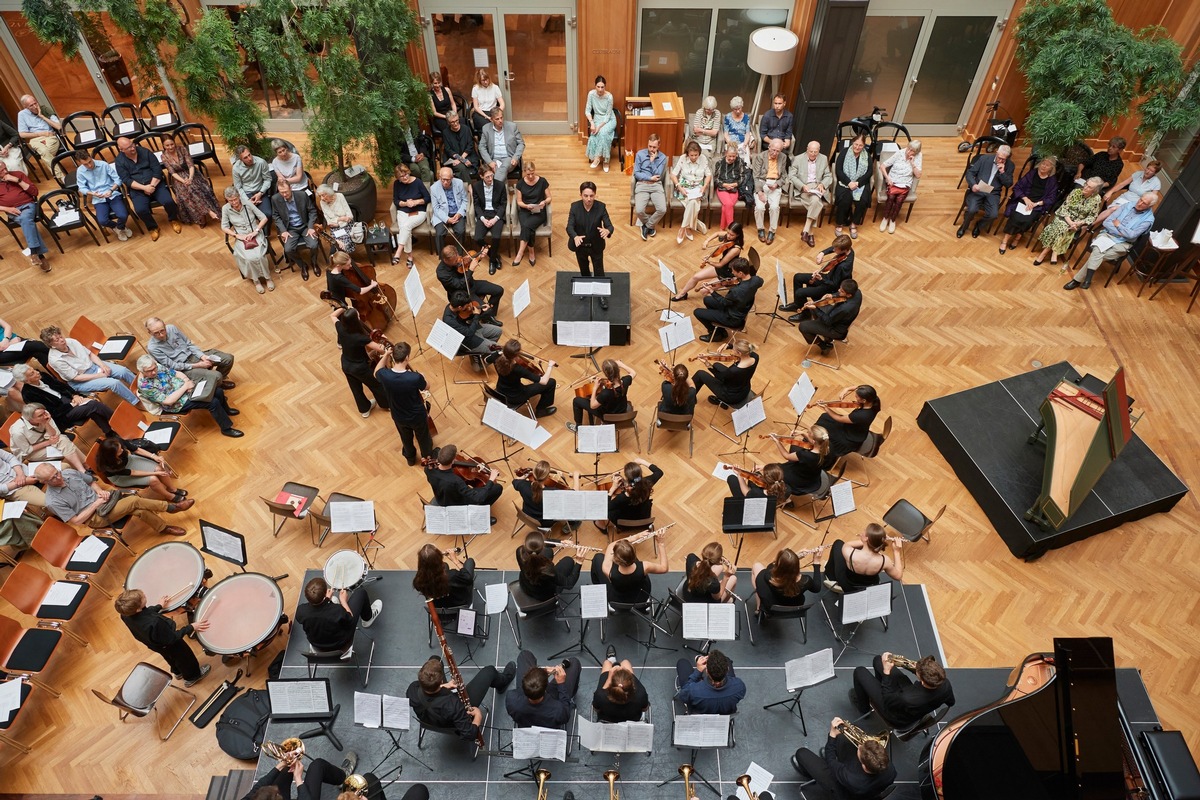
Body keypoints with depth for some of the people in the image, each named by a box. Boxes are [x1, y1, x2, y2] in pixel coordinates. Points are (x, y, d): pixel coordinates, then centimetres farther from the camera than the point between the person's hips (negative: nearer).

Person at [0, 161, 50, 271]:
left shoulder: (18, 175, 8)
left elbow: (34, 191, 1)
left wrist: (17, 180, -8)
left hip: (28, 205, 0)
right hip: (13, 212, 0)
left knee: (25, 218, -36)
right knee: (27, 221, -33)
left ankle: (33, 252, -43)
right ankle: (40, 254, -45)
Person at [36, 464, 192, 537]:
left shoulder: (69, 472, -3)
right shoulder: (53, 502, -19)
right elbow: (76, 521, -16)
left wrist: (100, 491, -5)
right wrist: (96, 504, -16)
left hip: (100, 499, 6)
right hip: (94, 517, -6)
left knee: (138, 510, -16)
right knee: (134, 501, -23)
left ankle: (164, 528, 0)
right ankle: (171, 507, -11)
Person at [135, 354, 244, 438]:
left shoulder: (157, 367, -6)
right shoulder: (145, 385, -25)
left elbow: (176, 373, 5)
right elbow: (168, 401, -27)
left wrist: (186, 380, -16)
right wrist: (185, 387, -25)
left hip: (185, 387, 7)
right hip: (176, 403, -7)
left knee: (218, 391, 3)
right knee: (213, 402, -19)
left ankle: (225, 410, 36)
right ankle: (226, 428, -1)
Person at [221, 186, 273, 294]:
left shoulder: (248, 204, -6)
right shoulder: (225, 208, -3)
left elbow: (264, 218, -3)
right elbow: (224, 227, 1)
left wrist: (255, 231, -14)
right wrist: (237, 235, -13)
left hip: (256, 234, 0)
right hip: (241, 238, 1)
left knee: (259, 255, -30)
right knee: (249, 258, -29)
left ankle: (267, 277, -7)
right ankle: (256, 280, -7)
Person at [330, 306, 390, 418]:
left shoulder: (341, 329, -21)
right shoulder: (360, 338, -38)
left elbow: (332, 316, 2)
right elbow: (381, 349, -34)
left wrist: (343, 308, -3)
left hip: (346, 365, 6)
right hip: (360, 367, -6)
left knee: (355, 388, 28)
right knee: (376, 385, 22)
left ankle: (364, 409, 51)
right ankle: (388, 405, 45)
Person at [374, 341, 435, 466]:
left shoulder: (385, 375, -29)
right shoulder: (415, 377, -37)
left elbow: (376, 373, -1)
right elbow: (426, 387, -12)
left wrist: (385, 355, -9)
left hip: (398, 417, 3)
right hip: (418, 416, -2)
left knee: (406, 439, 33)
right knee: (423, 437, 30)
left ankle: (410, 458, 60)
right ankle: (428, 457, 57)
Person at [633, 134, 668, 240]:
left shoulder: (663, 157, 5)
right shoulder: (640, 154, 3)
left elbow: (658, 176, -4)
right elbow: (636, 173, -1)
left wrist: (652, 161, -8)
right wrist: (650, 178, -8)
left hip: (656, 186, 1)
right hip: (642, 185, -1)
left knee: (662, 210, -24)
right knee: (639, 210, -25)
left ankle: (647, 225, 4)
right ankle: (650, 224, 9)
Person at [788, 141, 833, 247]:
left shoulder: (824, 159, 11)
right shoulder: (798, 159, 3)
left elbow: (828, 176, 12)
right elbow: (791, 175, -3)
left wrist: (822, 184, -10)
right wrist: (803, 186, -18)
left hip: (817, 187, 3)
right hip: (803, 188, -2)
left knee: (815, 200, -33)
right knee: (817, 203, -31)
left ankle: (806, 230, -31)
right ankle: (810, 232, -26)